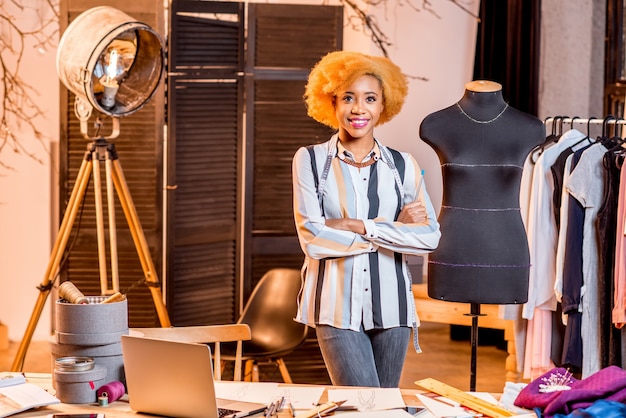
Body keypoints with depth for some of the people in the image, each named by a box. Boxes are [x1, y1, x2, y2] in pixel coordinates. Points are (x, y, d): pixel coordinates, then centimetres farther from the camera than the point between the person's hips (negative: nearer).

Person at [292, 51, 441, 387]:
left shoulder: (403, 166, 8)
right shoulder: (310, 160, 2)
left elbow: (430, 236, -2)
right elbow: (312, 239, -8)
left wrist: (359, 226, -11)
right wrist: (396, 228, -7)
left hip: (390, 305, 3)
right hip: (338, 307, -3)